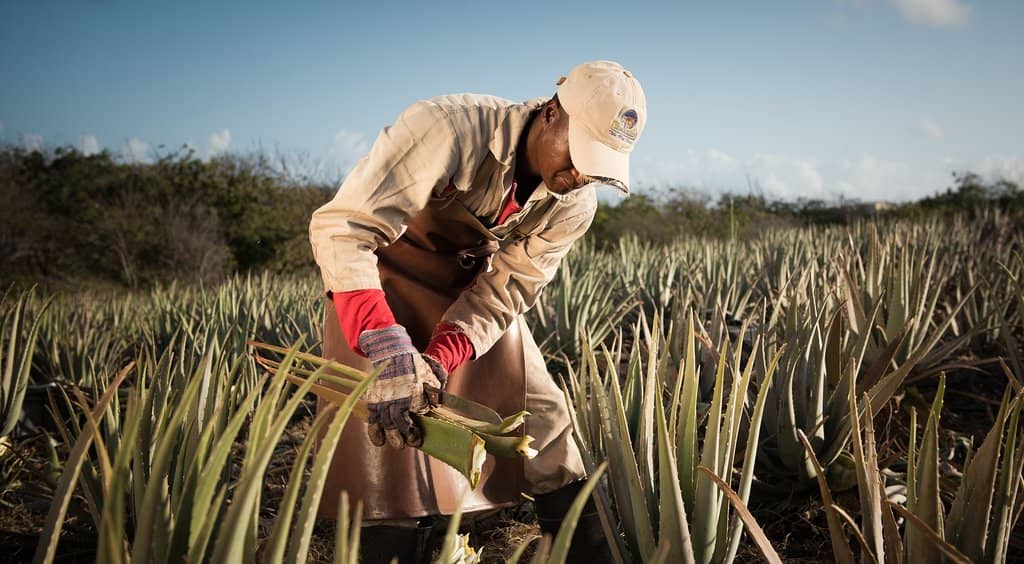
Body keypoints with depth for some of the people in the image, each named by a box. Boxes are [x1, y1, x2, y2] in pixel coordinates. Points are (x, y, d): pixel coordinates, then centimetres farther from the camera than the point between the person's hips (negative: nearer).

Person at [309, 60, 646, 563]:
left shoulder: (573, 204, -14)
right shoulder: (449, 127, -33)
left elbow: (502, 293, -15)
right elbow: (341, 226, -36)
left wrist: (438, 361, -33)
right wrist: (388, 348, -47)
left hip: (471, 283, 5)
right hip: (378, 272, -4)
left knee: (540, 412, 2)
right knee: (386, 429, -14)